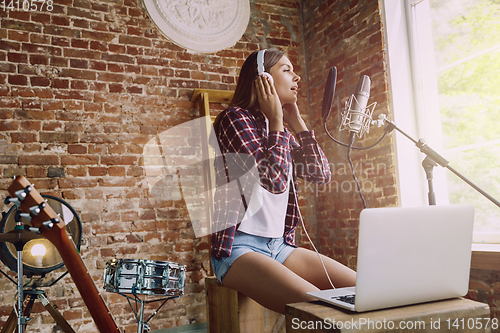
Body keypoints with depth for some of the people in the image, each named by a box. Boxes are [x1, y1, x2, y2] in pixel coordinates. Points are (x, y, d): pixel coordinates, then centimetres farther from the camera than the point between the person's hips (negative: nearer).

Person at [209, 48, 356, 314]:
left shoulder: (280, 131, 16)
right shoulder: (237, 118, -7)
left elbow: (322, 174, 6)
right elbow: (275, 180, -20)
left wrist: (296, 121, 7)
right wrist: (277, 120, -9)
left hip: (279, 245, 8)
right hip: (238, 248, -7)